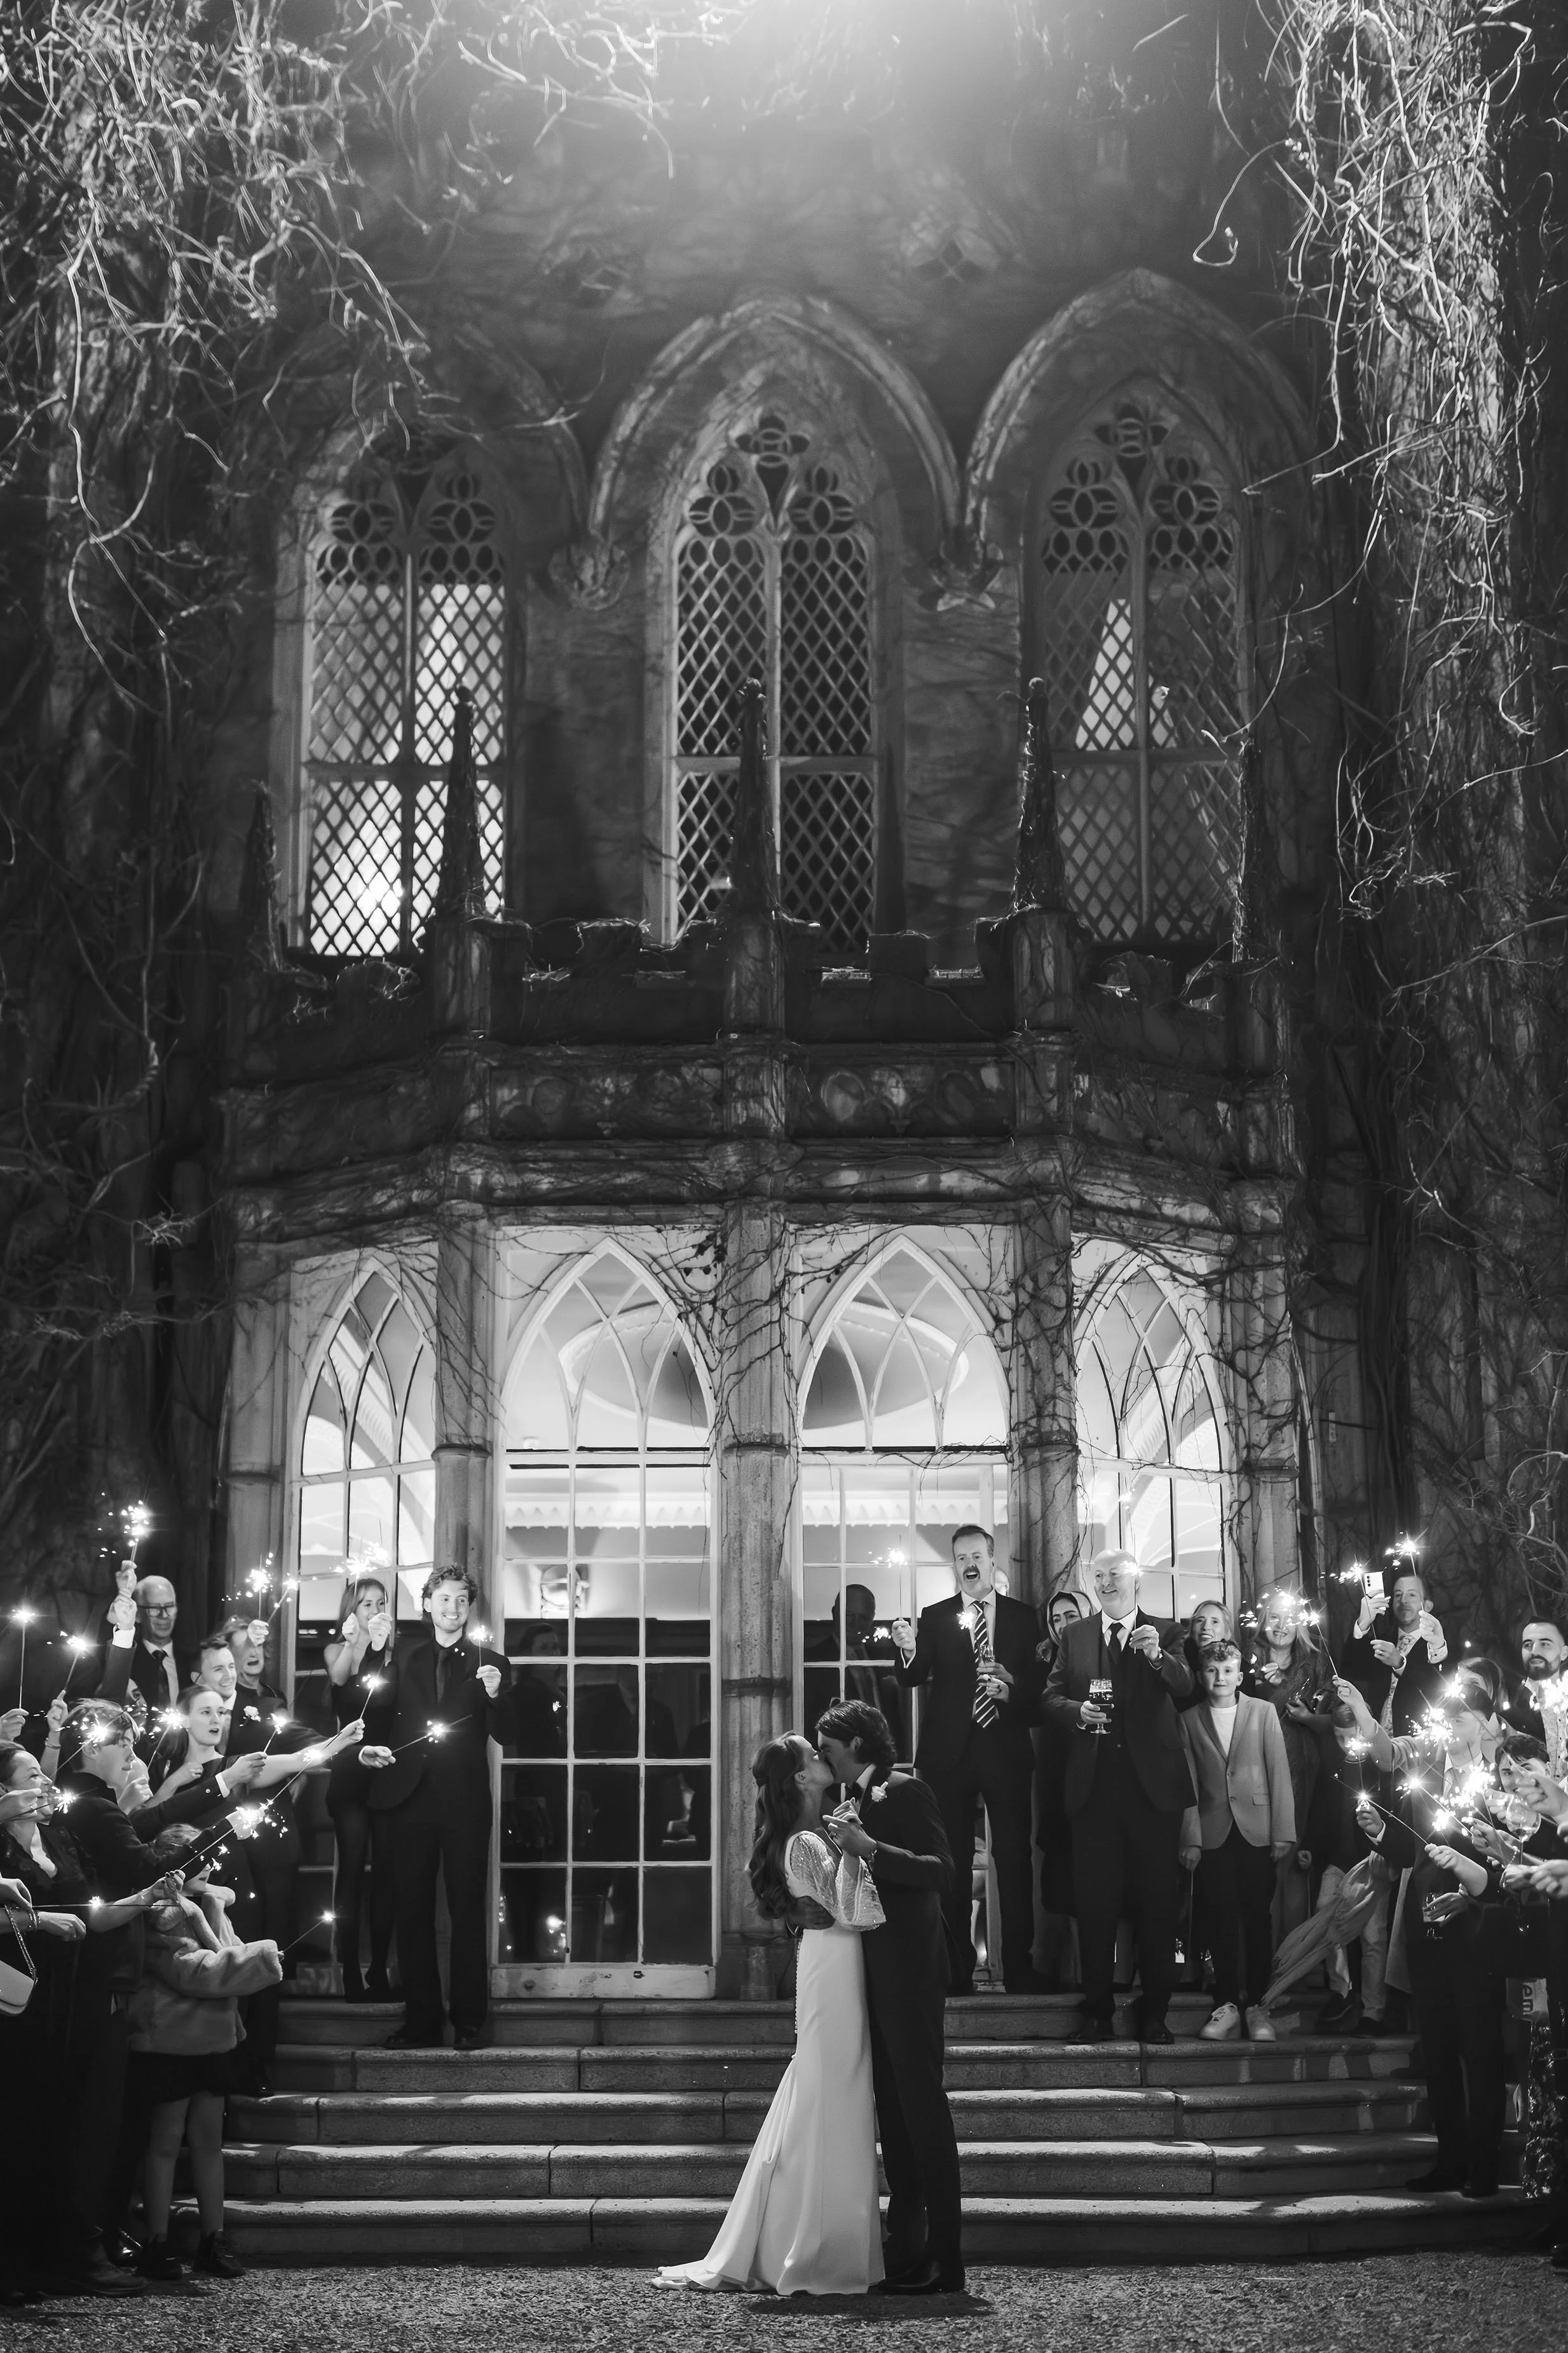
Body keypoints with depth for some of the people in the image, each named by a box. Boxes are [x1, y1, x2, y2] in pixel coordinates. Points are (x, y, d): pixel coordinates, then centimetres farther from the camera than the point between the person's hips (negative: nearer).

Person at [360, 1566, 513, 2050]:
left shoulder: (489, 1664, 5)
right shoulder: (403, 1662, 12)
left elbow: (504, 1735, -1)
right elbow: (378, 1719, 12)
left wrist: (495, 1695, -19)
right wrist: (374, 1748, -8)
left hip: (465, 1803, -2)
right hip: (410, 1799, 3)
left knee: (467, 1911, 0)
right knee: (413, 1912, 5)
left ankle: (470, 2021, 6)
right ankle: (420, 2020, 12)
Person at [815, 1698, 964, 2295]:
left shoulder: (905, 1792, -8)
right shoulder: (854, 1801, 15)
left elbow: (942, 1871, -17)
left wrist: (869, 1848, -23)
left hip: (909, 1970, -9)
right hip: (873, 1972, 9)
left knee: (921, 2105, -7)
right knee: (892, 2110, 10)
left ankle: (944, 2261, -4)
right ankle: (907, 2251, 15)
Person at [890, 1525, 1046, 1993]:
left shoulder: (1023, 1617, 7)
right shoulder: (935, 1618, 5)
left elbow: (1040, 1683, 5)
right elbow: (912, 1679, -7)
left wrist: (1012, 1691, -15)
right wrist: (909, 1651, -28)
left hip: (1006, 1749, 0)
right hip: (951, 1752, 0)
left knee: (1014, 1858, -1)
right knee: (953, 1860, 3)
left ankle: (1019, 1965, 5)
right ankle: (957, 1967, 9)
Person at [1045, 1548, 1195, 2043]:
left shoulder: (1165, 1633, 4)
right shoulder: (1075, 1636, 10)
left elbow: (1184, 1688, -11)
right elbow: (1052, 1696, 9)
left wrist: (1158, 1657, -30)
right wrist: (1077, 1711, -12)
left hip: (1153, 1784, -1)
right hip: (1094, 1787, 2)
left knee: (1157, 1903, 3)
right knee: (1094, 1903, 3)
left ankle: (1155, 2014, 11)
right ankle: (1098, 2012, 12)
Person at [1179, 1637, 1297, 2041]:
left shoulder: (1263, 1712, 5)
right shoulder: (1190, 1720, 7)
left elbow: (1279, 1773, 2)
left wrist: (1283, 1833, -4)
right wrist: (1190, 1839, -4)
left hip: (1257, 1831, -1)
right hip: (1213, 1833, 1)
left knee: (1258, 1919, 0)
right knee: (1218, 1921, -1)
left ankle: (1257, 2004, 8)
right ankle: (1226, 2004, 6)